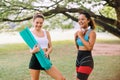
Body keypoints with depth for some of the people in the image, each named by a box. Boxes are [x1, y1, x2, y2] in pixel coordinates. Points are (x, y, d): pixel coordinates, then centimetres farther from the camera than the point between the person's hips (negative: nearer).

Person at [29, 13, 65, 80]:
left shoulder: (46, 32, 7)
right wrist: (33, 51, -29)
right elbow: (31, 50, -5)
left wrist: (47, 52, -15)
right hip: (35, 60, -3)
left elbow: (51, 47, 8)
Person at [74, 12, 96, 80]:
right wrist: (76, 38, 3)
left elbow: (89, 47, -22)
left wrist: (81, 36, -15)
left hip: (87, 60, -8)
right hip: (78, 59, 8)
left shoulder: (91, 32, -10)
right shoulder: (79, 32, 9)